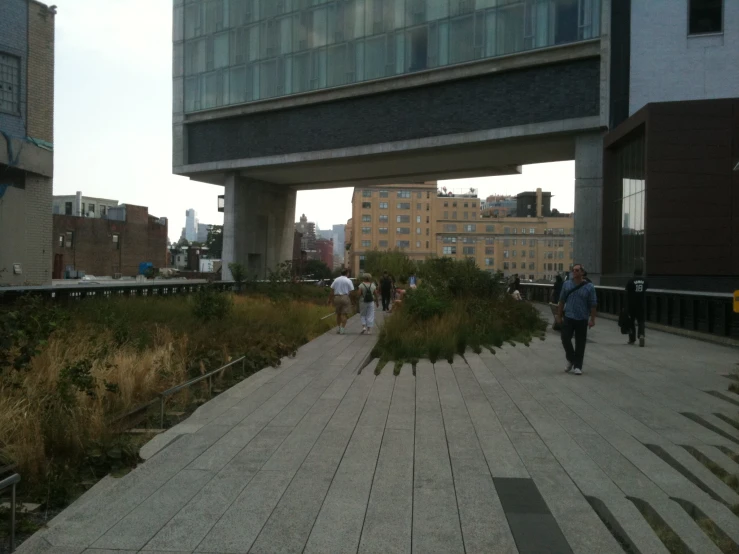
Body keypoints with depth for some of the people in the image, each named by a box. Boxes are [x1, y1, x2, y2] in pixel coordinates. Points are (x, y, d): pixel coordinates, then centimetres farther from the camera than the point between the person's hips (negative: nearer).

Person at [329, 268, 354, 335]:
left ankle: (339, 328, 17)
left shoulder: (336, 280, 8)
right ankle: (342, 329, -4)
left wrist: (330, 299, 12)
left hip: (336, 298, 4)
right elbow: (351, 291, -7)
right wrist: (352, 300, 4)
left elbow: (332, 291, 6)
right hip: (345, 298, -4)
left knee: (338, 313, 14)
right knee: (344, 314, -1)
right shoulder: (348, 281, -3)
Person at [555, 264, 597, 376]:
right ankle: (571, 360, 18)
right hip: (568, 318, 2)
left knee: (580, 343, 3)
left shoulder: (589, 287, -4)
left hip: (582, 320, -2)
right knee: (565, 338, -7)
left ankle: (577, 366, 12)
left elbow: (593, 304, -4)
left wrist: (592, 319, -8)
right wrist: (559, 316, 7)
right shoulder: (567, 284, 3)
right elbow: (562, 301, 8)